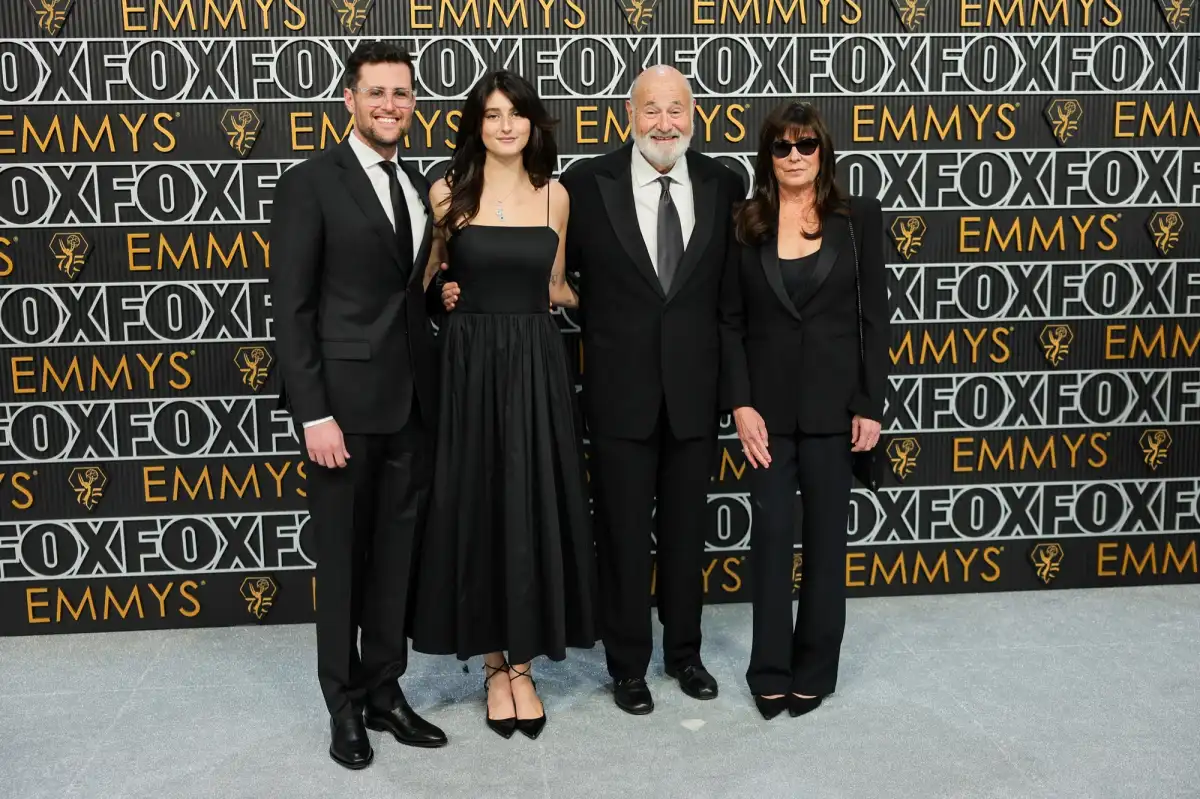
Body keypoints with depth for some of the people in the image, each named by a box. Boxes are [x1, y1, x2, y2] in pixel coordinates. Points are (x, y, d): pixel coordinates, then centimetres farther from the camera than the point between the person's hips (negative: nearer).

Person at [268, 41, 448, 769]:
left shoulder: (423, 187, 12)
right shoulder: (309, 184, -7)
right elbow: (291, 309, -11)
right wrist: (313, 414, -15)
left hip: (413, 402, 6)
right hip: (346, 402, -5)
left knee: (397, 556, 12)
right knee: (344, 559, 7)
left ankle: (386, 693, 27)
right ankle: (345, 706, 23)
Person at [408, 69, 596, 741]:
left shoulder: (555, 195, 6)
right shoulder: (448, 193, 0)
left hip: (537, 365, 2)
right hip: (471, 365, -1)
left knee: (533, 509, 4)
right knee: (477, 508, 4)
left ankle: (523, 665, 18)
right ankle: (494, 664, 20)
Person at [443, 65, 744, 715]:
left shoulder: (723, 186, 1)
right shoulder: (588, 183, -4)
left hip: (695, 393, 2)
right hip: (621, 394, -2)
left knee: (686, 531, 16)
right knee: (623, 535, 9)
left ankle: (684, 651, 36)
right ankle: (628, 664, 28)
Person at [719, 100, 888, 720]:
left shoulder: (858, 218, 0)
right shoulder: (746, 222, 1)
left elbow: (874, 315, -1)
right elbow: (731, 320, 1)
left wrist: (871, 404, -5)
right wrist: (741, 403, -8)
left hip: (833, 401, 0)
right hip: (768, 401, 0)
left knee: (826, 535, 9)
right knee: (771, 535, 4)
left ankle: (815, 670, 22)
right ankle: (770, 672, 16)